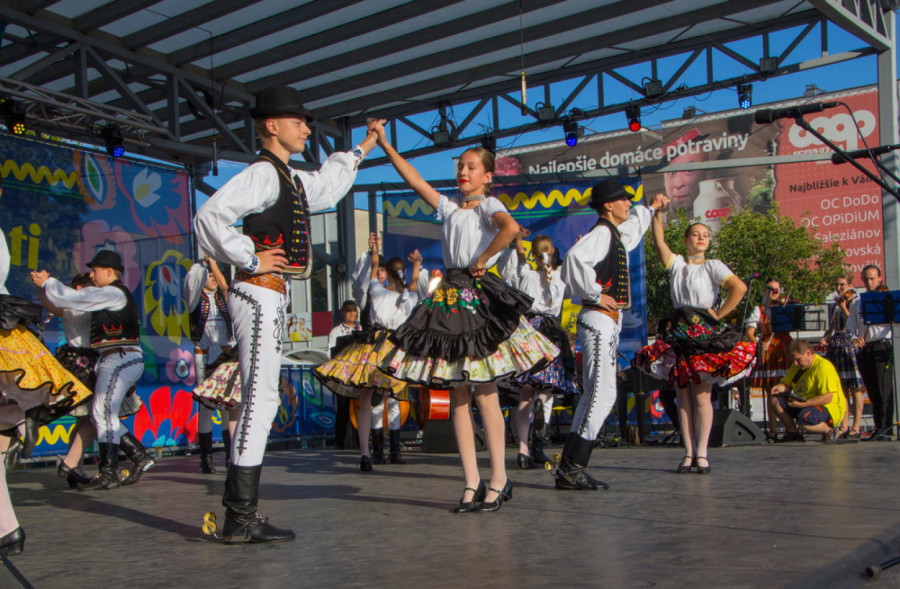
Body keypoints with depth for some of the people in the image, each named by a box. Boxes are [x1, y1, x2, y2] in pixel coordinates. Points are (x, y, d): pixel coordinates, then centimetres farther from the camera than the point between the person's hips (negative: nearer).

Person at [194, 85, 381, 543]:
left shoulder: (289, 178, 21)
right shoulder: (263, 172, -10)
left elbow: (325, 187, 43)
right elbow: (209, 216, -22)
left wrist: (362, 149, 49)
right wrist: (249, 258, -15)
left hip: (271, 296, 10)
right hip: (259, 294, -10)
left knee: (258, 400, 9)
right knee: (260, 398, -11)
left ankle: (238, 513, 14)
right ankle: (241, 518, -8)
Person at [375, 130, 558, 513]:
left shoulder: (488, 206, 1)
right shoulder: (448, 208, 18)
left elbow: (511, 227, -21)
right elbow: (414, 181, 13)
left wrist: (482, 261, -14)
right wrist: (385, 146, 10)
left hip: (481, 297, -6)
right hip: (449, 298, 6)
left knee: (484, 392, -6)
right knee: (457, 395, 3)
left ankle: (498, 479, 3)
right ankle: (472, 482, 7)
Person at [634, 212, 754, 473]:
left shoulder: (712, 266, 3)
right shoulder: (676, 263, 13)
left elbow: (740, 287, -11)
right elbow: (659, 241, -3)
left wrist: (718, 315, -10)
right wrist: (657, 213, -12)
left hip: (704, 333, -4)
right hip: (679, 332, 4)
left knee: (702, 395, -8)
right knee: (683, 396, 2)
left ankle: (702, 453, -5)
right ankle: (689, 453, 5)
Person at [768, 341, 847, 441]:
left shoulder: (823, 367, -19)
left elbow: (828, 398, -27)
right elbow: (786, 383, 14)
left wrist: (801, 404, -31)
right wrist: (780, 388, -12)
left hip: (830, 410, -8)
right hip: (803, 406, 9)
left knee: (804, 417, -38)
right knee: (774, 399, -6)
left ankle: (828, 430, -8)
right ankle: (793, 433, 1)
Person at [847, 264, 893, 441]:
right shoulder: (856, 303, 17)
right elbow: (851, 327, 14)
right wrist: (854, 338, -6)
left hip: (883, 347, -5)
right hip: (864, 350, 5)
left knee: (884, 389, -12)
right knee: (872, 391, 7)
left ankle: (886, 428, -12)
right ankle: (879, 427, 12)